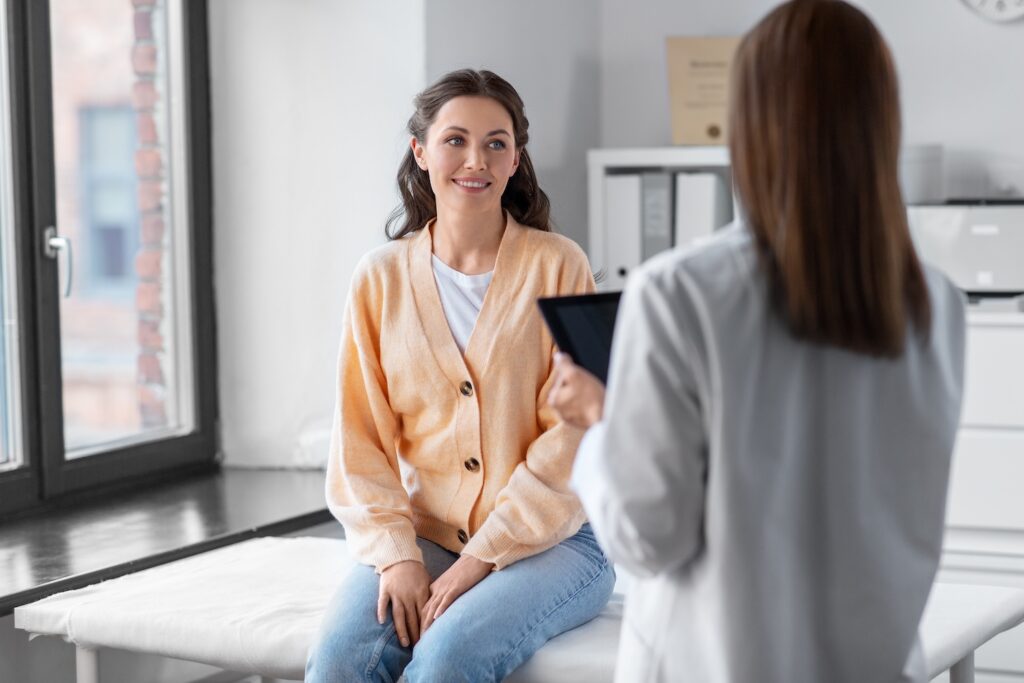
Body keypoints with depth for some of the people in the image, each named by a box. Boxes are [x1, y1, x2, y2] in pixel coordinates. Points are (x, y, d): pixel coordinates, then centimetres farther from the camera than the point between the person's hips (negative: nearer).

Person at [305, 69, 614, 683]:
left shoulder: (558, 266, -3)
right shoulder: (382, 276, 6)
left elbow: (572, 437, -7)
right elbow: (360, 441, 5)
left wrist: (481, 558, -13)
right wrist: (396, 556, -10)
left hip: (549, 541, -3)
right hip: (423, 536, 3)